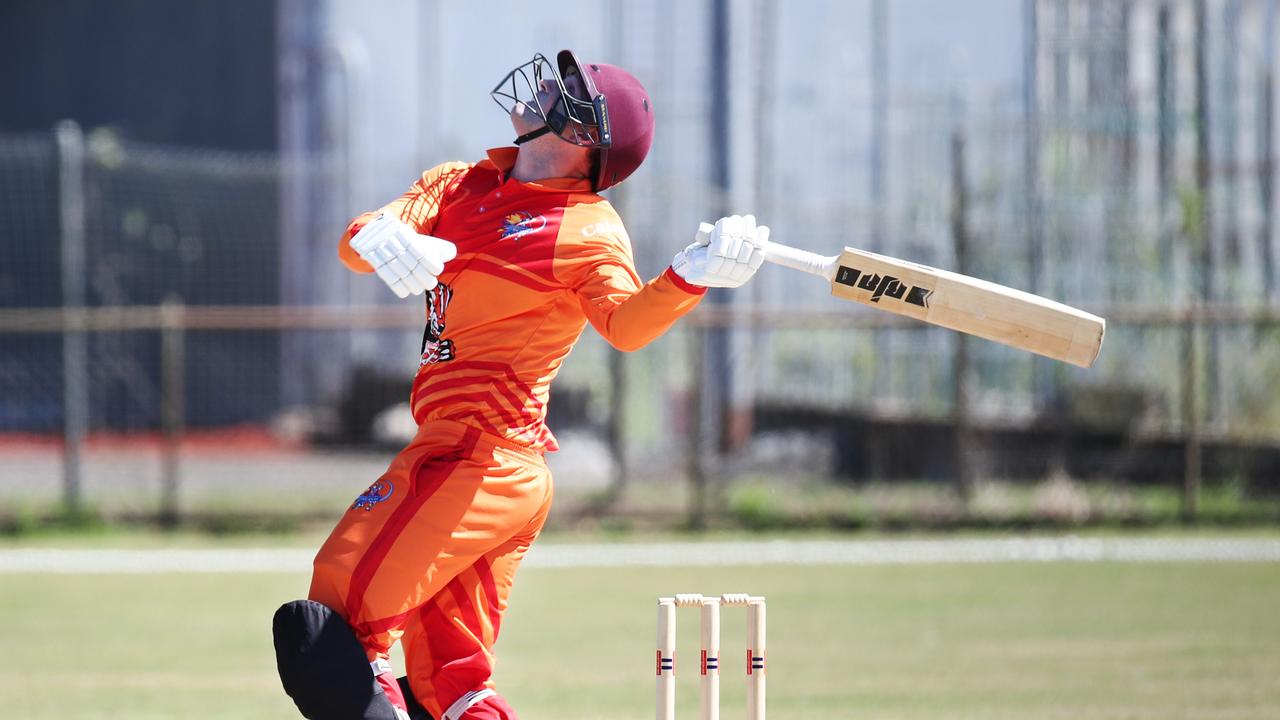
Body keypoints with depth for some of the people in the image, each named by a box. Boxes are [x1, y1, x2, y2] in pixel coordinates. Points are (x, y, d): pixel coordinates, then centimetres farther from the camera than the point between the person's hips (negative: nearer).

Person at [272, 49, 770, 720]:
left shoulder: (588, 230, -8)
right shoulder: (461, 185, 12)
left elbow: (626, 323, -25)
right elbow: (359, 240, -1)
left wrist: (689, 278, -44)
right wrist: (378, 239, -25)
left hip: (484, 460, -8)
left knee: (342, 605, -13)